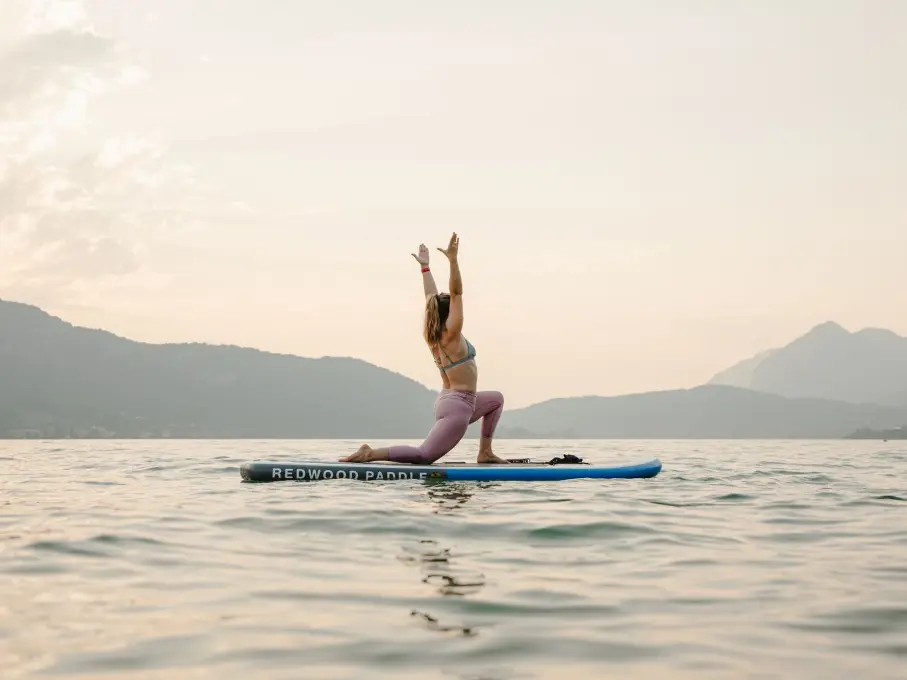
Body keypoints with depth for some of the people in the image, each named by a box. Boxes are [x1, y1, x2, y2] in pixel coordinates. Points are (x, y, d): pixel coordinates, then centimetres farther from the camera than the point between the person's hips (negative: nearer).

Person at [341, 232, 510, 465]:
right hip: (457, 405, -10)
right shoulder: (451, 334, -13)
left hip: (448, 401, 10)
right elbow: (456, 293, -21)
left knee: (496, 399, 30)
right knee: (423, 455, -17)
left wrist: (425, 267, 21)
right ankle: (370, 454, -23)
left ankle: (485, 452, 22)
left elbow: (432, 298, 15)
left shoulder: (434, 334, 7)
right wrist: (453, 260, -27)